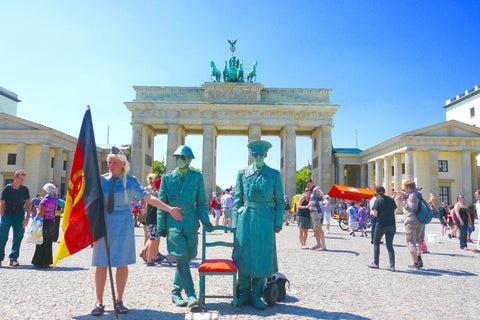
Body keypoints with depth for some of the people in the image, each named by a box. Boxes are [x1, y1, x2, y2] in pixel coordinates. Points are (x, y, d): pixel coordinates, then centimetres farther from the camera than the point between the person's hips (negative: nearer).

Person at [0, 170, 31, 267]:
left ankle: (13, 259, 10)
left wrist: (27, 217, -2)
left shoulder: (25, 189, 6)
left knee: (18, 237, 2)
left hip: (19, 216, 2)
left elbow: (28, 204, 7)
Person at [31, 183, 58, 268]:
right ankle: (47, 262, 19)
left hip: (44, 224, -7)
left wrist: (37, 210, 0)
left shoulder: (44, 201, -16)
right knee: (48, 243, 13)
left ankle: (41, 262, 7)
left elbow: (40, 215, -19)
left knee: (41, 243, 2)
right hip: (52, 223, 7)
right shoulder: (55, 200, 7)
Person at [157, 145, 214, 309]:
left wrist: (205, 220, -4)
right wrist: (161, 225, 2)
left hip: (190, 224, 2)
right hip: (173, 224, -1)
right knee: (182, 259, -8)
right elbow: (161, 203, 7)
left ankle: (176, 293, 24)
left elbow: (201, 202, 9)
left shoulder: (197, 177, 6)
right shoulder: (167, 178, 5)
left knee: (185, 259, 7)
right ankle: (191, 295, -4)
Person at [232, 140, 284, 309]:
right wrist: (236, 222, 3)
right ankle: (244, 293, 20)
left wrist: (278, 222, 0)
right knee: (243, 256, 3)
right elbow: (237, 200, 8)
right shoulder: (242, 174, 7)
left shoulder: (274, 174, 5)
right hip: (246, 218, 1)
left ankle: (256, 294, 18)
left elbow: (279, 201, 7)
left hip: (265, 219, 0)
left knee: (262, 257, 2)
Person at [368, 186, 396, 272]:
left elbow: (375, 214, -10)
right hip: (391, 225, 4)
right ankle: (392, 265, -1)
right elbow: (394, 211, 12)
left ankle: (375, 263, 14)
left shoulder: (378, 200, -8)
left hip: (381, 225, -4)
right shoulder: (391, 200, 7)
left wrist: (372, 212, 10)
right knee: (390, 245, 7)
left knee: (376, 242, 12)